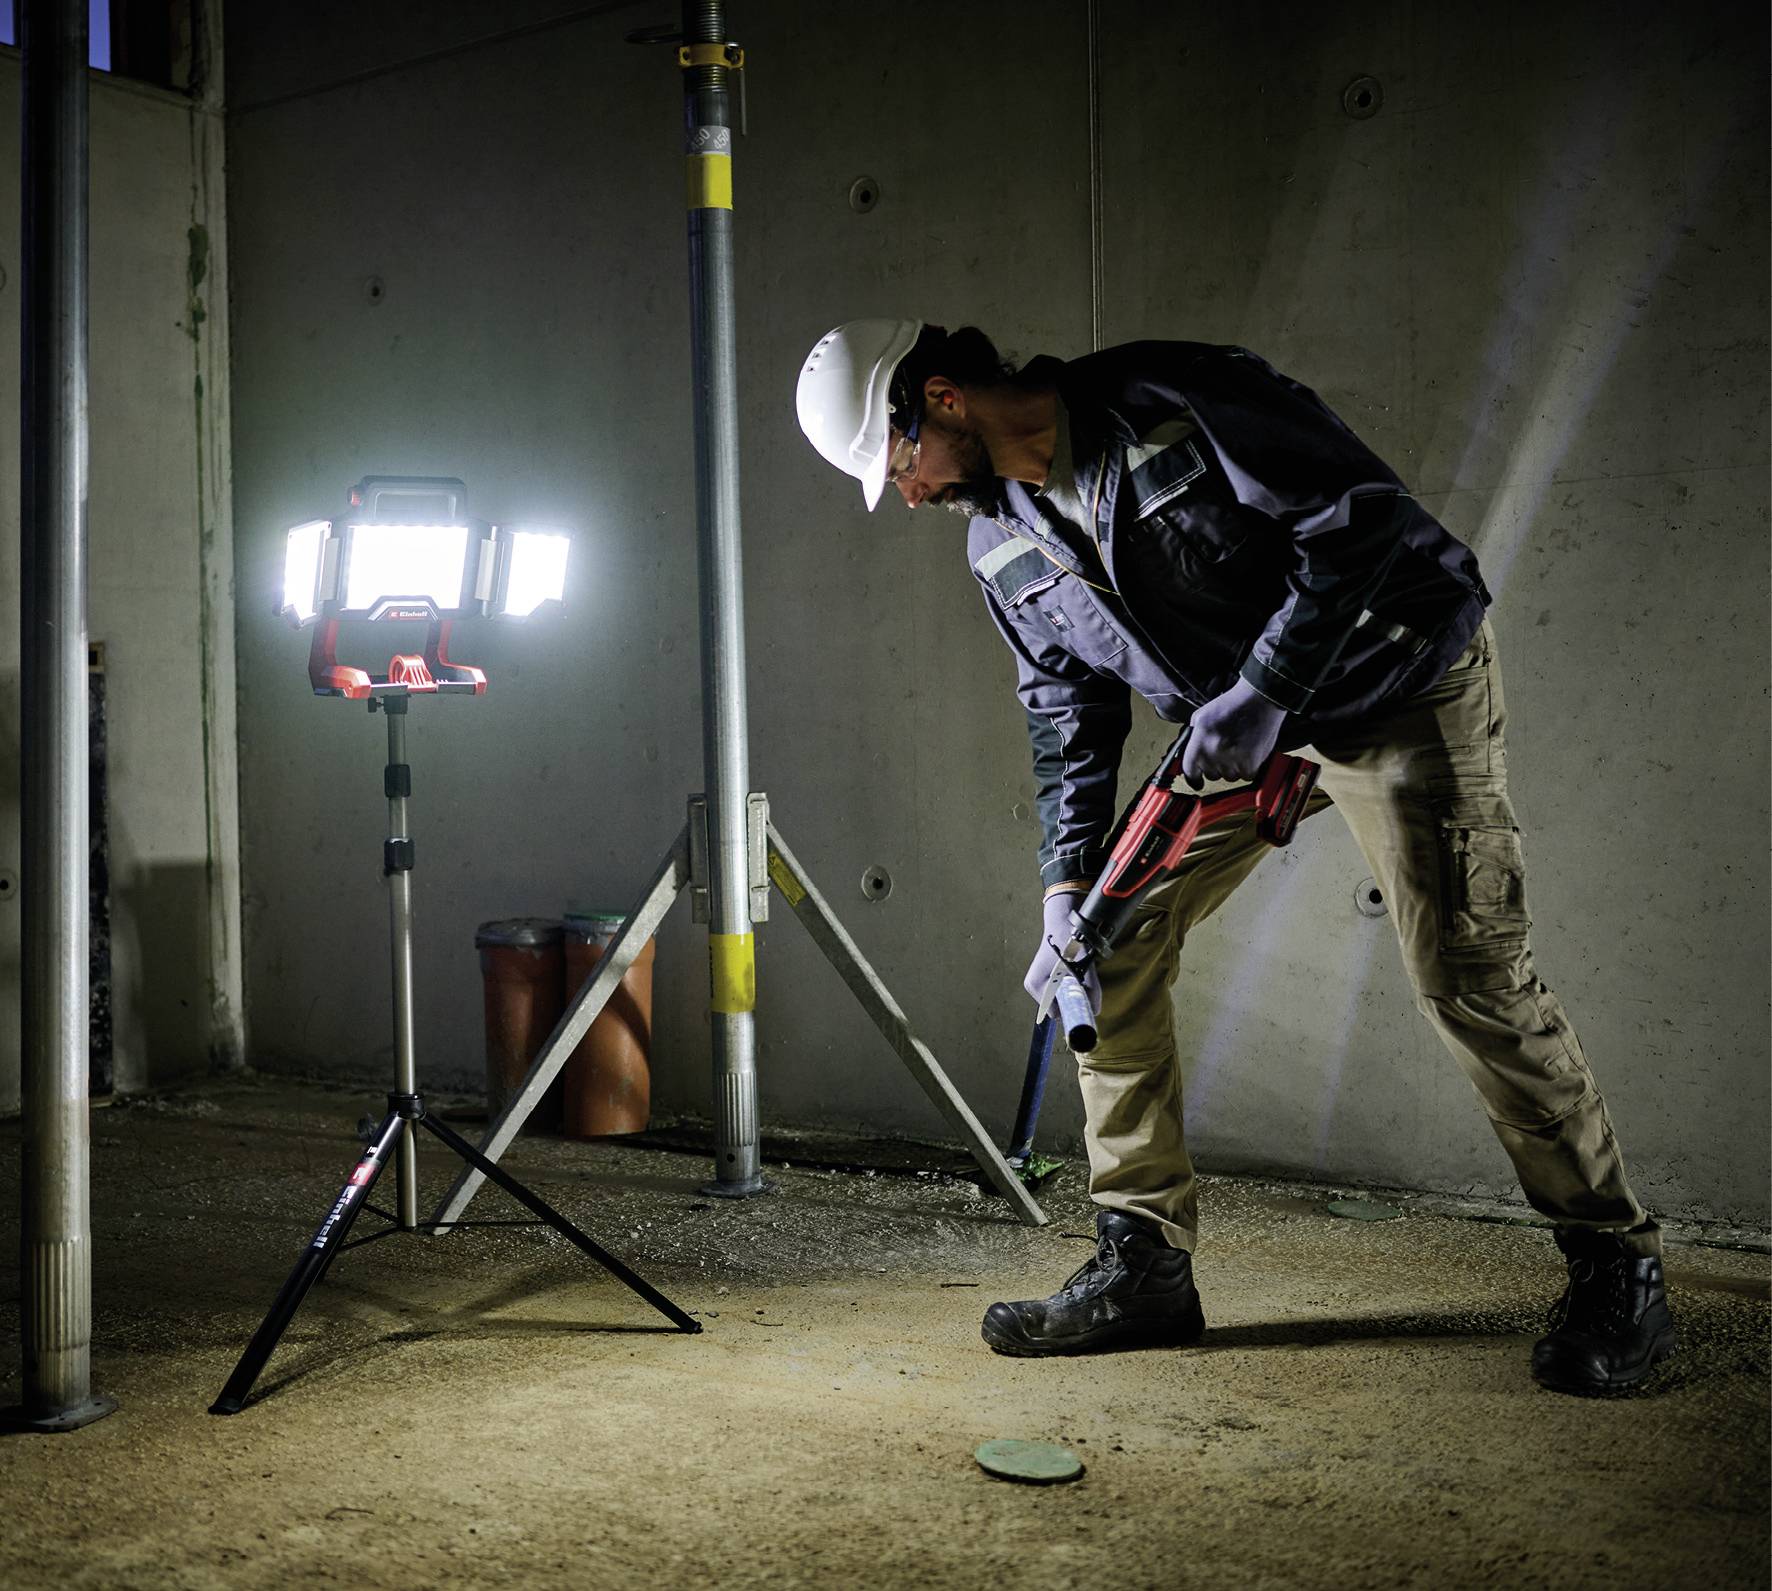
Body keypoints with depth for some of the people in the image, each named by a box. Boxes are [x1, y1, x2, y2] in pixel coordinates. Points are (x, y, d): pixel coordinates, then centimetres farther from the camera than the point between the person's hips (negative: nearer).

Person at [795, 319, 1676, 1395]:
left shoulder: (1175, 405, -24)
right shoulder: (1003, 544, -1)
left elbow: (1370, 523, -25)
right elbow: (1070, 712, 6)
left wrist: (1261, 692, -27)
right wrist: (1068, 882, -2)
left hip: (1403, 676, -7)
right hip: (1239, 720, 7)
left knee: (1469, 974, -10)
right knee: (1114, 944, -4)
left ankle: (1620, 1269, 9)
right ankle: (1146, 1263, 6)